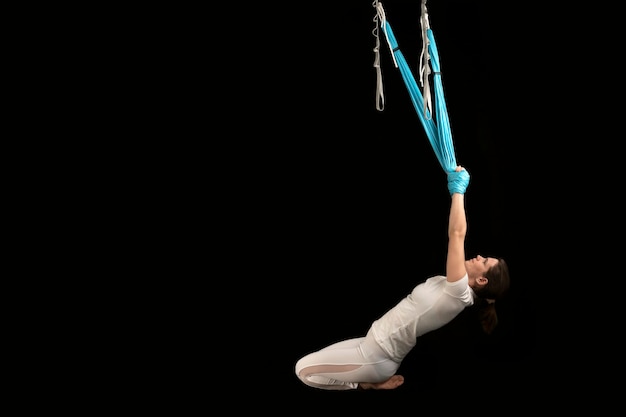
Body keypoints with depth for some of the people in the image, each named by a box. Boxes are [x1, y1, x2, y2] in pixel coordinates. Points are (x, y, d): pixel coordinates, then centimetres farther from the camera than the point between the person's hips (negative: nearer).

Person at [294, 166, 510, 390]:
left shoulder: (460, 293, -22)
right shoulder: (452, 286, 3)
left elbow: (456, 233, -27)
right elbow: (456, 236, 11)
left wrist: (458, 190, -18)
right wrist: (457, 191, 7)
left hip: (377, 358, -10)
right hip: (376, 343, 10)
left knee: (303, 368, -4)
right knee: (308, 363, 20)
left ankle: (369, 384, 4)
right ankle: (372, 379, 17)